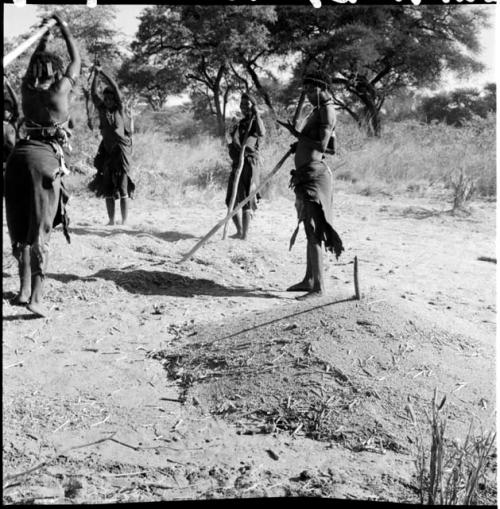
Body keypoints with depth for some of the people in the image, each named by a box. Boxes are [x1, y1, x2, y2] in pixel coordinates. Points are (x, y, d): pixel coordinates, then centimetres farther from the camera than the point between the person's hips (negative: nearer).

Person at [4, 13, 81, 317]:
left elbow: (34, 64, 34)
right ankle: (37, 297, -8)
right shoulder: (60, 89, 1)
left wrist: (44, 38, 44)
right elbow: (77, 60, 17)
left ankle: (25, 290, 18)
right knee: (40, 230, -4)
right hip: (46, 158, -5)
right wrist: (65, 29, 28)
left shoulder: (27, 89, 13)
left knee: (20, 227, 13)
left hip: (20, 155, 5)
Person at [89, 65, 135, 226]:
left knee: (122, 188, -5)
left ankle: (124, 221, -1)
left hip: (121, 150, -4)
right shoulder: (102, 109, 11)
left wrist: (102, 72, -6)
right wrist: (95, 76, -4)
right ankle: (111, 220, 11)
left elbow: (115, 87, -7)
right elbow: (93, 93, 3)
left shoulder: (120, 109, 0)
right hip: (106, 151, 4)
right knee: (107, 188, 5)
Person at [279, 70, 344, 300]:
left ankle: (319, 287, -8)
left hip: (314, 175, -10)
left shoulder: (327, 110, -11)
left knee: (313, 232, -11)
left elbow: (322, 145, -21)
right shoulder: (317, 110, 19)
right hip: (306, 175, 10)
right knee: (309, 230, 14)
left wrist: (296, 133, -15)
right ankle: (309, 280, 23)